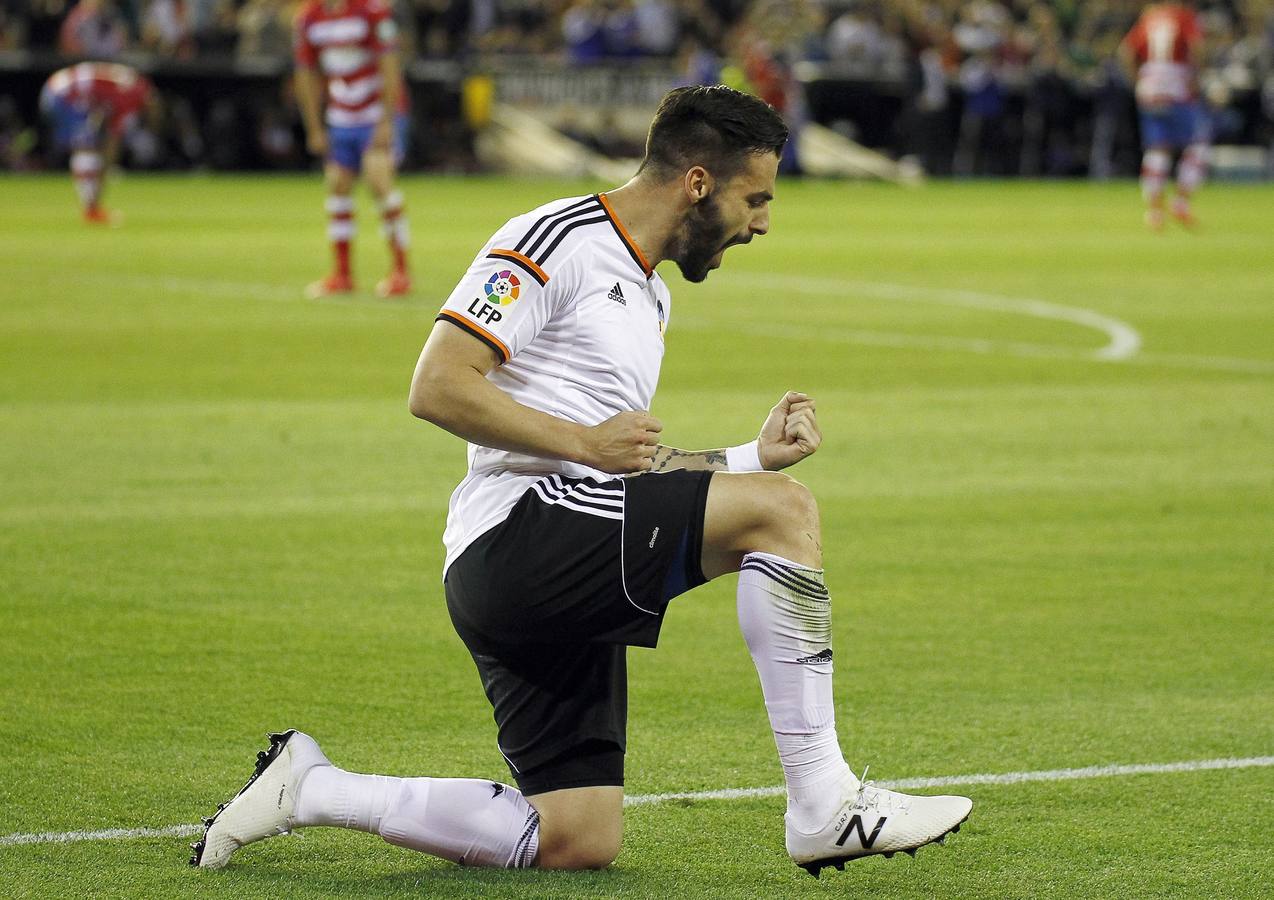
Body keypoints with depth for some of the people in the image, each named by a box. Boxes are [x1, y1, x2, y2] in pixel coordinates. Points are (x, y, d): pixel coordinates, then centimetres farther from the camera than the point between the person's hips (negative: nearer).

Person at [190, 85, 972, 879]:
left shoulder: (651, 298, 24)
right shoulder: (556, 241, -7)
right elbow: (437, 387, -15)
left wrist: (756, 455, 14)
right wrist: (585, 440, -15)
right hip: (512, 536, -10)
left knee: (580, 841, 2)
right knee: (782, 511, -20)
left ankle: (308, 788, 11)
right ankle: (824, 807, -18)